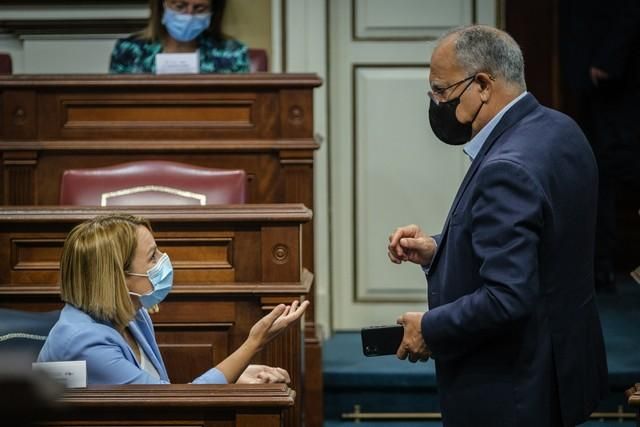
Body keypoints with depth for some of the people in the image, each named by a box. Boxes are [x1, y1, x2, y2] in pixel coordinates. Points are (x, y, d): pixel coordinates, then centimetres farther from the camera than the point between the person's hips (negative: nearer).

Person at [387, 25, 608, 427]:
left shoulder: (507, 169, -27)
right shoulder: (557, 130, 3)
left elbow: (507, 298, -30)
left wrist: (431, 330, -15)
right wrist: (439, 250, 5)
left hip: (512, 392, -10)